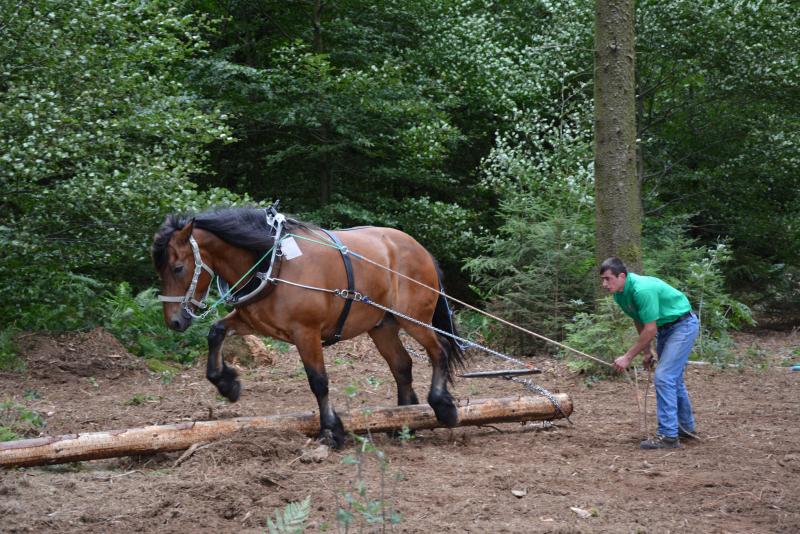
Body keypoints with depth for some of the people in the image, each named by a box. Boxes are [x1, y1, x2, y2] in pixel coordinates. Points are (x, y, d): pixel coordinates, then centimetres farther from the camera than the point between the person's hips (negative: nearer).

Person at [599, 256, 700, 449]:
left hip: (683, 325, -10)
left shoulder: (643, 290, -32)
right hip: (665, 328, 10)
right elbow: (639, 321, 12)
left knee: (664, 376, -16)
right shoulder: (619, 293, -4)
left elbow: (650, 330, -28)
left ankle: (668, 435, -16)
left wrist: (628, 357, -22)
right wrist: (647, 351, 12)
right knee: (673, 377, 18)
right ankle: (686, 427, 33)